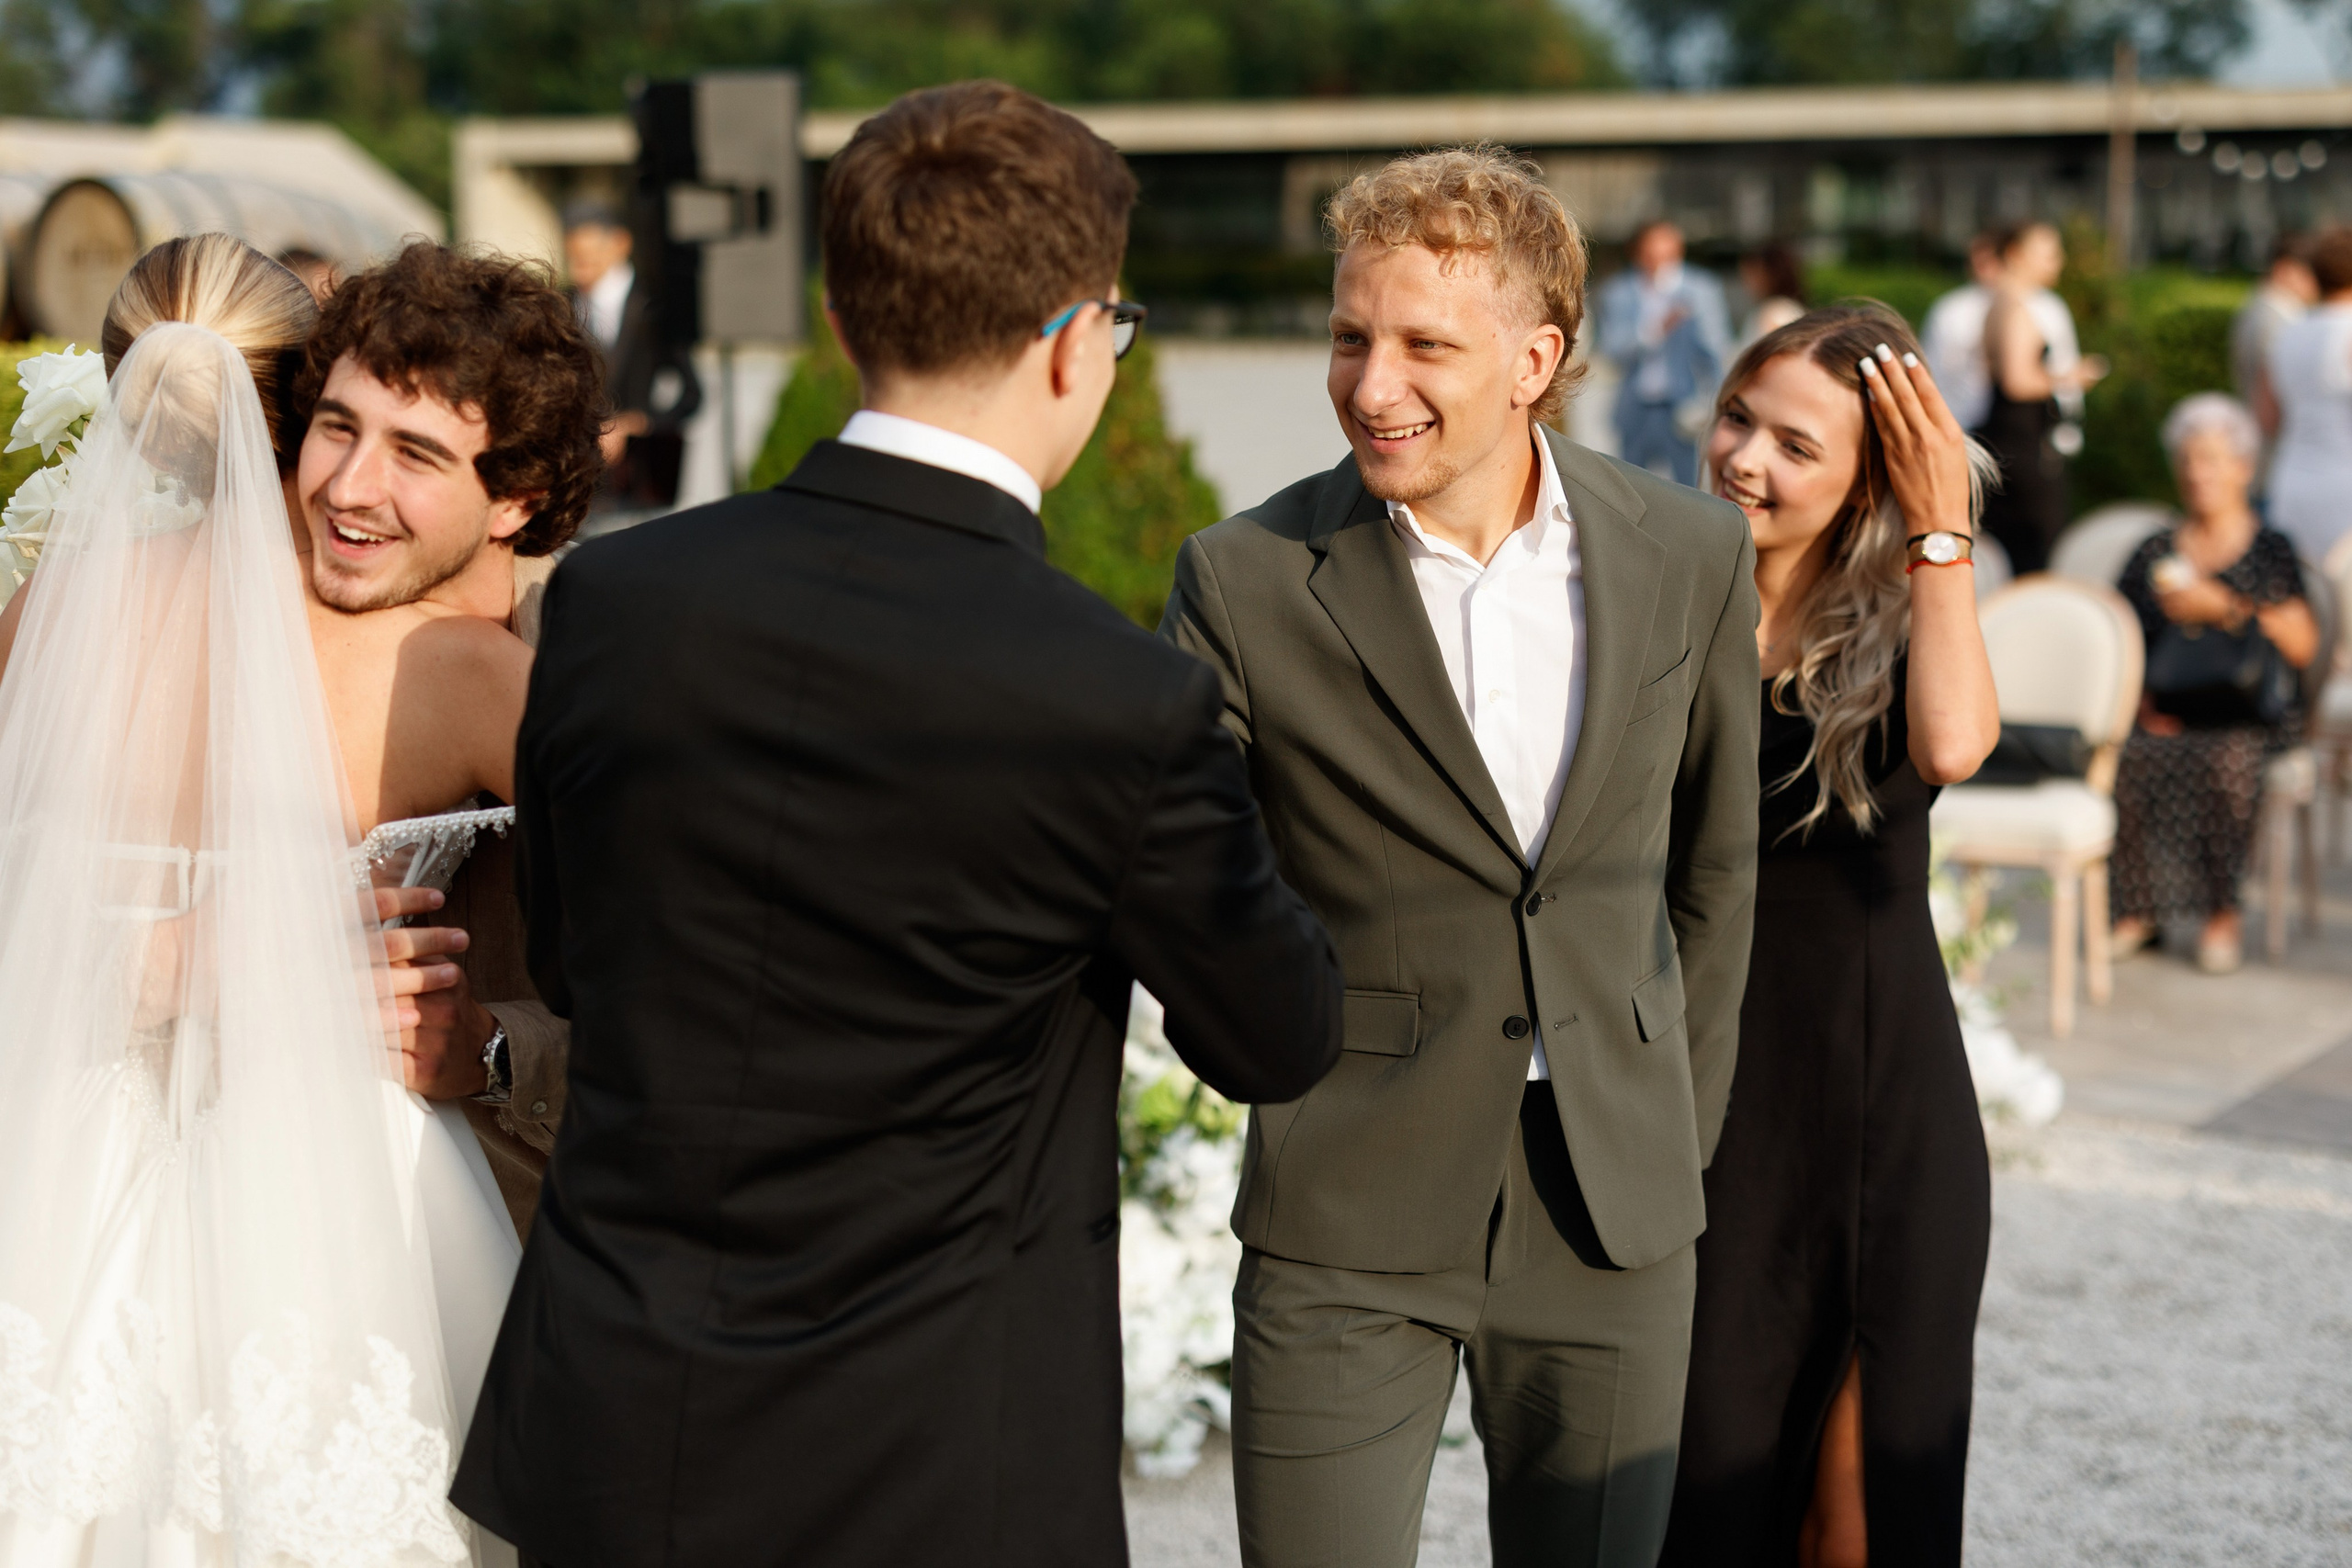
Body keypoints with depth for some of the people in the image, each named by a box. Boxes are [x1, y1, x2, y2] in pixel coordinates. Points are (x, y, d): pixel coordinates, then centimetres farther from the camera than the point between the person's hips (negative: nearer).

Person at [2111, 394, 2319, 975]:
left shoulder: (2271, 550, 7)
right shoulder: (2156, 552, 15)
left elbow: (2301, 649, -3)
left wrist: (2223, 609, -10)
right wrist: (2143, 697, -7)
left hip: (2250, 713, -2)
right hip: (2167, 708, 2)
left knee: (2227, 757, -36)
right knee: (2128, 757, -31)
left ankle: (2222, 913, -21)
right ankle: (2138, 909, -19)